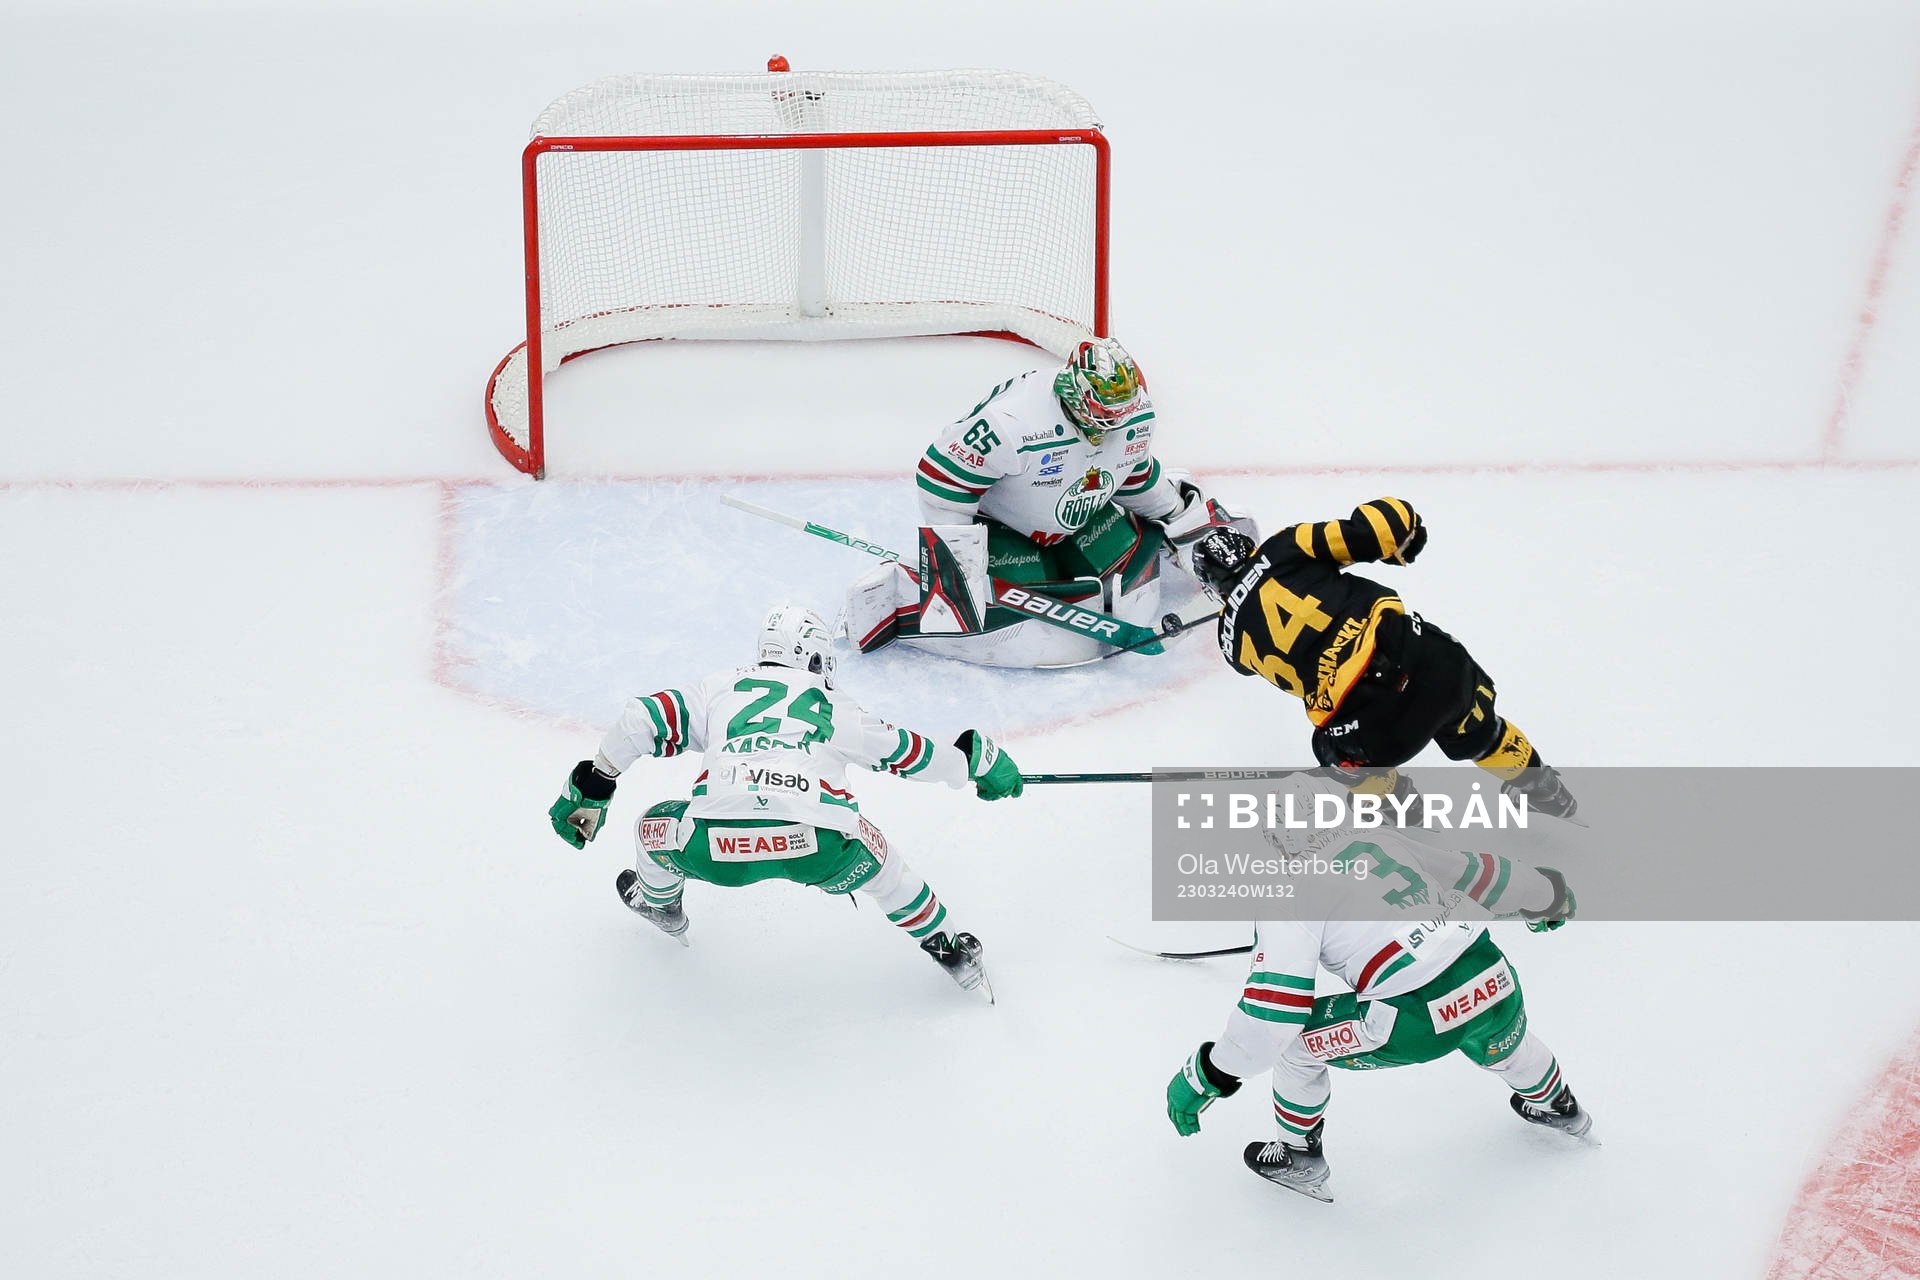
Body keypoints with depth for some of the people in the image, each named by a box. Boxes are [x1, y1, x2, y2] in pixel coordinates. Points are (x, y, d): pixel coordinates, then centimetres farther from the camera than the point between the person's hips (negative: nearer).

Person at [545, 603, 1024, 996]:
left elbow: (642, 720, 17)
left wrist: (590, 790, 26)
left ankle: (659, 905, 58)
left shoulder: (720, 689, 25)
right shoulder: (837, 710, 26)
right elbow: (907, 751, 34)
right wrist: (977, 761, 51)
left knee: (656, 825, 32)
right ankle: (950, 948, 40)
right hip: (819, 848, 1)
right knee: (873, 857, 34)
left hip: (718, 847, 0)